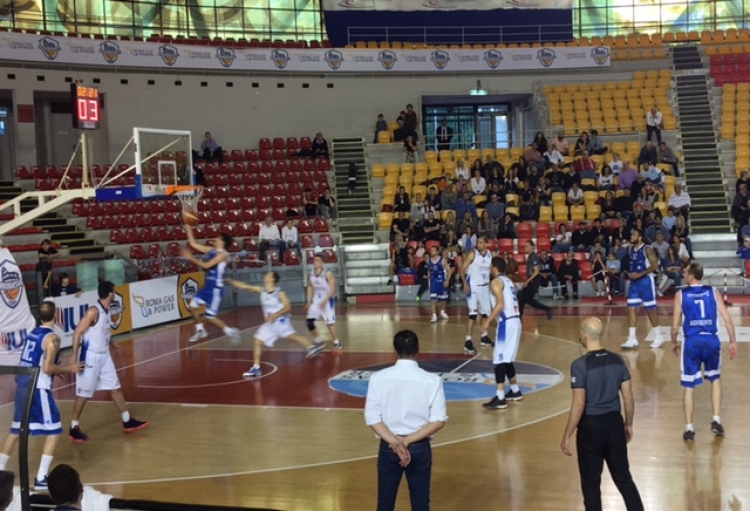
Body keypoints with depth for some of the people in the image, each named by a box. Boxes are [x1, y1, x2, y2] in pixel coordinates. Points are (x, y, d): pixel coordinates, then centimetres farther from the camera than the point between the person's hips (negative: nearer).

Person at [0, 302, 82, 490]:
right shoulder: (52, 338, -11)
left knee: (16, 430, 21)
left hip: (22, 385, 8)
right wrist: (68, 369, -4)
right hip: (37, 388, -8)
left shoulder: (33, 333, 14)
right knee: (54, 431, 1)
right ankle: (41, 478, -3)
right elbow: (47, 368, -18)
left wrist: (59, 370, 23)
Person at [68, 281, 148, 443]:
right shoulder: (93, 312, -20)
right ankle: (74, 429, 12)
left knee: (115, 388, 13)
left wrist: (109, 344, 34)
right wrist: (74, 358, -22)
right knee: (84, 394, 0)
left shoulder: (106, 311, 6)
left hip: (104, 356, 9)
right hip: (90, 357, -9)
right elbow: (77, 333, -20)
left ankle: (128, 422, 22)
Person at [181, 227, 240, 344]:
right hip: (208, 286, 9)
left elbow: (206, 265, -26)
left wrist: (191, 258, -23)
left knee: (210, 317, -7)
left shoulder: (223, 254, -18)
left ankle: (231, 331, 8)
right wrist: (188, 229, 3)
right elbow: (193, 244, 10)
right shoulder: (212, 250, 7)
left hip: (216, 288, -9)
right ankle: (200, 330, 29)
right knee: (192, 306, 12)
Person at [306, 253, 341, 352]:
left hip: (327, 300, -6)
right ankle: (318, 341, 16)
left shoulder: (327, 274, -16)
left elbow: (332, 289, -18)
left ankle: (337, 343, 8)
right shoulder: (311, 274, 2)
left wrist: (325, 301, -26)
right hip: (316, 299, 6)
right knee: (309, 322, -2)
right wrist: (309, 301, 8)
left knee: (329, 323, -8)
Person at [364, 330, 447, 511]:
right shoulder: (432, 380, -9)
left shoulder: (378, 378, -8)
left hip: (388, 448, 1)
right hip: (420, 448, 0)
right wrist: (408, 441, -12)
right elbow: (439, 420, -11)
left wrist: (395, 443, -14)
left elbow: (372, 418, -10)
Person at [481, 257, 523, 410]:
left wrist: (488, 320, -17)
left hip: (507, 322, -10)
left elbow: (500, 304, -20)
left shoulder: (496, 282, -8)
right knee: (506, 359, 21)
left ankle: (500, 398, -12)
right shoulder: (509, 281, 20)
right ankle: (515, 391, 30)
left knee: (499, 360, -9)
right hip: (515, 321, 10)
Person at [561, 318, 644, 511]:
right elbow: (628, 397, 4)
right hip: (614, 422, 5)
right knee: (623, 477, 16)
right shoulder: (617, 360, 0)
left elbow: (579, 405, -18)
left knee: (591, 483, 9)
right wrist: (628, 424, 19)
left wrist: (567, 436, -10)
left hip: (590, 426, -5)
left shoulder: (580, 365, -17)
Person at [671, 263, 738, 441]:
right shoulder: (713, 292, 5)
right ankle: (716, 421, 17)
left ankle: (689, 428, 10)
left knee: (688, 386, 8)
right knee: (715, 379, 23)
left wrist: (674, 342, 17)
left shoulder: (681, 294, 0)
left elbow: (675, 325, 1)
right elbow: (727, 319, 1)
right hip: (711, 340, 2)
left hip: (691, 342, -2)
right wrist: (733, 341, 10)